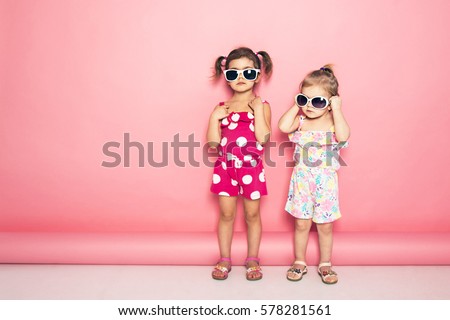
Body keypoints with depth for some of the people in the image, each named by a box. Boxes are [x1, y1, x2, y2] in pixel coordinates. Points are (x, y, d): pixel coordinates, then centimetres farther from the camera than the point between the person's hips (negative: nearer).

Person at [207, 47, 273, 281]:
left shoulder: (261, 105, -2)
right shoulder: (221, 108, 5)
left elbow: (263, 138, -17)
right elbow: (212, 142, -2)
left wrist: (258, 110, -17)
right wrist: (214, 118, -11)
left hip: (251, 169, -2)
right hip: (225, 168, 2)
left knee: (252, 214, 10)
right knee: (226, 214, 9)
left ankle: (252, 259, 26)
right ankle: (225, 259, 25)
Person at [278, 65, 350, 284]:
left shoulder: (334, 121, -6)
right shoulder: (300, 120, -2)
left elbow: (343, 136, -28)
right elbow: (283, 127, -22)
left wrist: (336, 109, -21)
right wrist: (296, 106, -11)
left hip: (325, 182, -1)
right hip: (302, 181, 1)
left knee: (325, 226, 12)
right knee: (301, 224, 11)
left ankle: (325, 264, 30)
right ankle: (299, 262, 28)